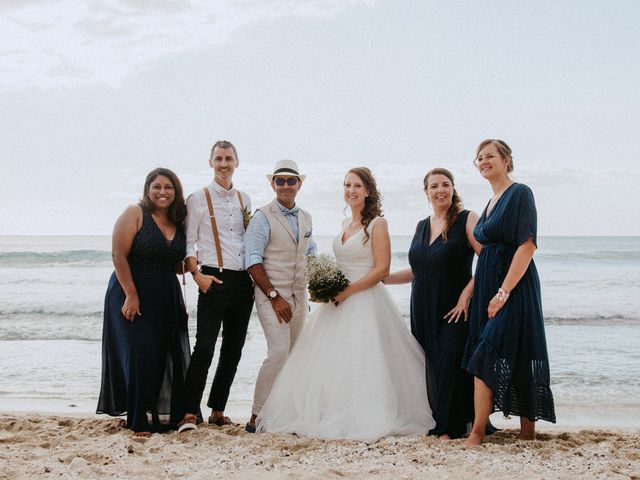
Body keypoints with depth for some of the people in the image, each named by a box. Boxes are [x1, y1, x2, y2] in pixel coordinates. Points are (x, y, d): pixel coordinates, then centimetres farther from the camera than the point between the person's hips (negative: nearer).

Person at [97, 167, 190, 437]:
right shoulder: (135, 215, -6)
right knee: (139, 355, -8)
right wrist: (131, 296, -19)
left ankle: (163, 415, 13)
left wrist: (181, 304, 6)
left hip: (167, 299, 5)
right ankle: (139, 422, -2)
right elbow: (119, 256, -12)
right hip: (133, 297, -5)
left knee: (167, 358, 4)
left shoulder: (179, 223, 10)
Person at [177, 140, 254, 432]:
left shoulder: (244, 200, 15)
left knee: (233, 350, 8)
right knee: (204, 346, -11)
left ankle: (217, 411, 17)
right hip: (214, 280, -5)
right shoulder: (198, 199, 1)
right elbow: (188, 243, -2)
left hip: (244, 282, 5)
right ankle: (191, 412, -6)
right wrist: (197, 274, -15)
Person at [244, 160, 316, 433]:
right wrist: (275, 297, -15)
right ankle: (257, 417, -10)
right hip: (271, 294, -7)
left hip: (299, 295, 7)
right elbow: (253, 262, -11)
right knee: (279, 352, -17)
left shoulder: (305, 218, 14)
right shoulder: (263, 217, -6)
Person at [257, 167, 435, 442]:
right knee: (330, 362, 5)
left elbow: (381, 269, -14)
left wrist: (347, 292, -16)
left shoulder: (377, 224, -7)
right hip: (340, 301, 7)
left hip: (365, 302, -7)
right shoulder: (345, 224, 15)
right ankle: (334, 418, 12)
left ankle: (366, 421, 1)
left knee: (361, 363, -8)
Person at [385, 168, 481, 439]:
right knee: (432, 365, 6)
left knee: (449, 364, -10)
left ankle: (451, 427, -1)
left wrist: (466, 294, -19)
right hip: (424, 312, 6)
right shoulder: (422, 227, 15)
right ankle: (436, 424, 16)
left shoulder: (467, 220, -4)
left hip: (454, 311, -6)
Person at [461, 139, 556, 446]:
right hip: (489, 288, 8)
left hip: (514, 288, -8)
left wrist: (503, 292, -22)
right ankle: (527, 431, 15)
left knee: (485, 358, -12)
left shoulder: (520, 193, -10)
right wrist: (470, 292, 13)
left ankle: (477, 433, -9)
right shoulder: (492, 202, 17)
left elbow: (527, 246, -18)